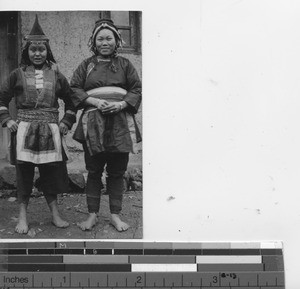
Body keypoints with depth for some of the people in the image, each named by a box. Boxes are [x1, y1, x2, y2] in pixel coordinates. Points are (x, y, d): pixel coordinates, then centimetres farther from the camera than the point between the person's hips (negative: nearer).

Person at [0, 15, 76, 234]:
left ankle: (55, 214, 17)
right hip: (25, 129, -1)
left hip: (50, 130, 1)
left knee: (51, 171, 6)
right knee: (24, 172, 0)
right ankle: (23, 217, 10)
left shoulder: (56, 75, 7)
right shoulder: (18, 74, 4)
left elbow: (71, 101, 15)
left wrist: (66, 122, 6)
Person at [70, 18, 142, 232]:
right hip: (93, 123, 0)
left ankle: (115, 214, 15)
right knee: (94, 171, 4)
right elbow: (74, 89, 4)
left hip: (120, 122, 0)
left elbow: (137, 89, 5)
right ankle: (93, 214, 14)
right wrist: (94, 101, -11)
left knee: (117, 171, 5)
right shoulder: (86, 65, 10)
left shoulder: (125, 65, 10)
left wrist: (121, 104, -11)